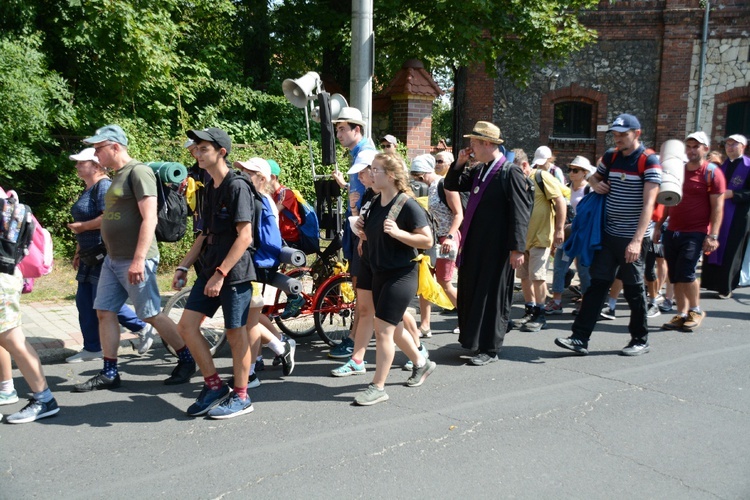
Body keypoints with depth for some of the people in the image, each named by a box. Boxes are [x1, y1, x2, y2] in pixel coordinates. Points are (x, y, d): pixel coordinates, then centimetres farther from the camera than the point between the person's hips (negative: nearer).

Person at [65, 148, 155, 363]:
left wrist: (81, 226, -15)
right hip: (90, 256, 10)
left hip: (104, 255, -10)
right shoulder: (88, 189, 17)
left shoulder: (103, 186, -13)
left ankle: (144, 328, 8)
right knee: (84, 302, 10)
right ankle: (92, 348, 17)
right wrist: (78, 252, 21)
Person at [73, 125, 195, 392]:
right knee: (105, 312, 9)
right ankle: (109, 373, 17)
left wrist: (138, 259, -26)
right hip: (113, 259, 9)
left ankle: (187, 360, 14)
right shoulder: (118, 176, 15)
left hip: (135, 260, -9)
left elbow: (149, 219, -21)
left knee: (152, 315, -2)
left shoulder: (138, 171, -13)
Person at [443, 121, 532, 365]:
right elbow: (452, 185, 21)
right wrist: (459, 163, 5)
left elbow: (520, 212, -16)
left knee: (492, 297, 2)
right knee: (470, 293, 15)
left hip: (496, 248, -8)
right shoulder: (479, 171, 11)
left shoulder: (511, 172, -12)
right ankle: (472, 340, 29)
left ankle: (489, 349, 13)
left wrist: (517, 248, -20)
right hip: (473, 245, 8)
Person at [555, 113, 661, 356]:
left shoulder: (649, 161, -10)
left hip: (632, 237, -5)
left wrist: (637, 240, -27)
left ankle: (640, 340, 21)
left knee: (634, 288, 5)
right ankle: (580, 338, 4)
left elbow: (648, 204, -18)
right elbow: (594, 177, 29)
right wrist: (596, 184, 3)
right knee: (597, 284, 3)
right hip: (609, 234, 5)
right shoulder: (610, 156, 8)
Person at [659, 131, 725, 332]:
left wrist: (713, 235, -15)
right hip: (672, 231, 5)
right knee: (675, 276, 5)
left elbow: (717, 207, -8)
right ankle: (681, 315, 15)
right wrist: (658, 226, 15)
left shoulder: (712, 173, -3)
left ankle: (696, 311, 8)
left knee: (686, 273, -13)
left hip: (696, 233, -5)